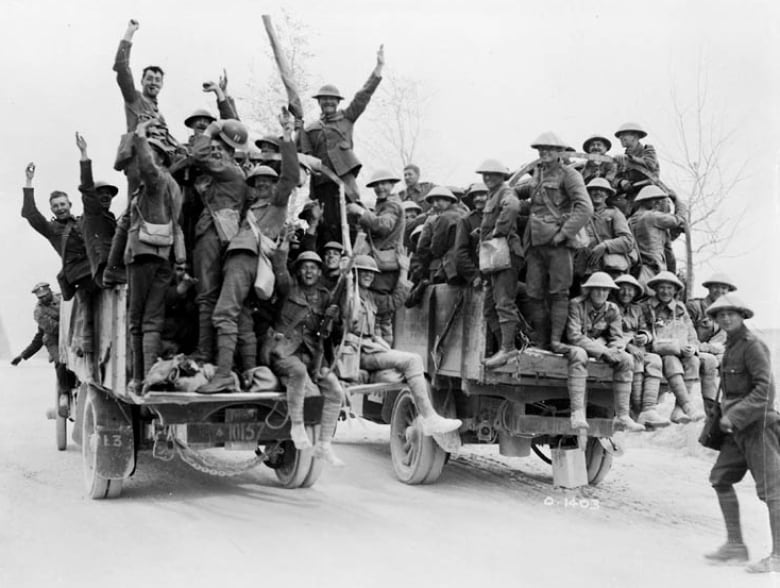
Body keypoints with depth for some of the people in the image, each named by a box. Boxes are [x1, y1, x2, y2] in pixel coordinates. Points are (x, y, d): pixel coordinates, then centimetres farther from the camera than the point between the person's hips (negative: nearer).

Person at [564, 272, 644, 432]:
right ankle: (577, 413, -44)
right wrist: (603, 351, -29)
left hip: (601, 348, 5)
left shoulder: (612, 309, 1)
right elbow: (574, 336, -23)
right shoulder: (576, 305, -16)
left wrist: (612, 351, -25)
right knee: (579, 355, -39)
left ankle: (622, 416, -22)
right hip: (576, 346, -5)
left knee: (626, 359, -19)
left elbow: (617, 338, 0)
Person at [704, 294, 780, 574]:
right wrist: (725, 414, 12)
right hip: (739, 427, 9)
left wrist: (734, 416, -24)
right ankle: (735, 545, 14)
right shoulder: (731, 345, 13)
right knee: (720, 478, 8)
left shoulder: (753, 345, -14)